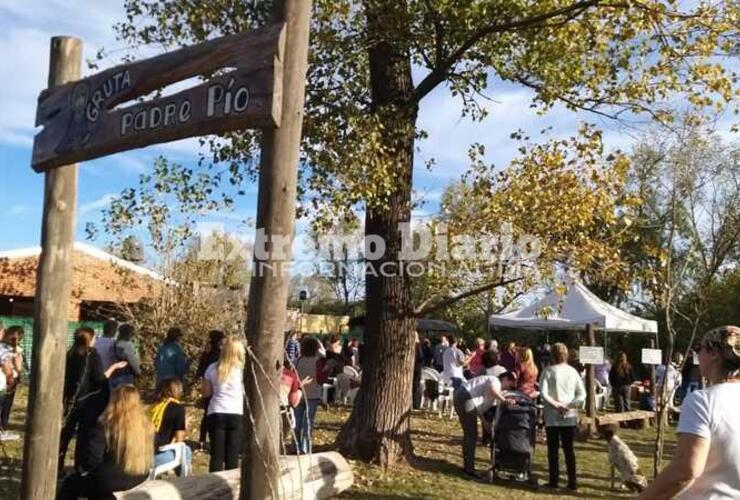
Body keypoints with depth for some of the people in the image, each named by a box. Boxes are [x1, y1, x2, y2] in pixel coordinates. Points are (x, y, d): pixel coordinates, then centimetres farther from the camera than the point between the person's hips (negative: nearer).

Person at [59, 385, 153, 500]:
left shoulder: (105, 425, -18)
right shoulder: (146, 426, -4)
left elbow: (92, 458, -19)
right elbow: (149, 456, 8)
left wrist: (82, 468, 2)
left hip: (109, 481, -6)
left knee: (69, 483, 20)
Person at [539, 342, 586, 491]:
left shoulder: (548, 371, -7)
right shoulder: (572, 371, 3)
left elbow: (543, 393, -16)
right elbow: (582, 395, -1)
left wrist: (556, 404, -9)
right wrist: (569, 405, -5)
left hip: (552, 417, -3)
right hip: (570, 417, 3)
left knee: (553, 449, 6)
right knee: (569, 449, 11)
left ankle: (554, 480, 10)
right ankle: (572, 482, 11)